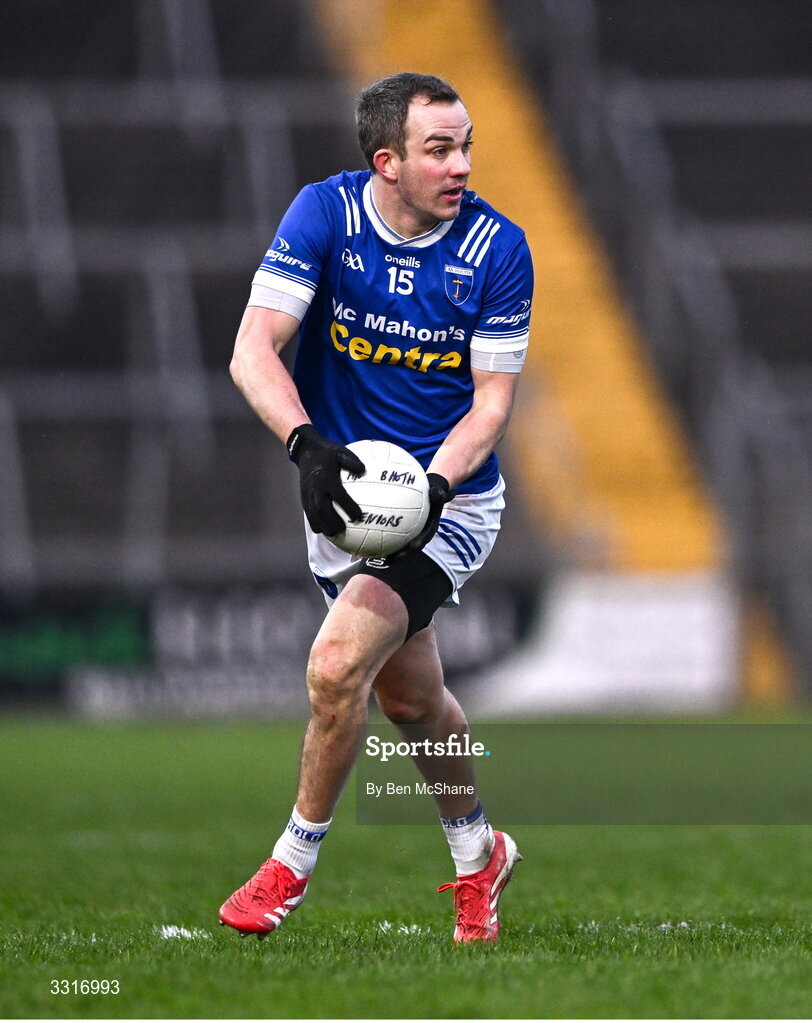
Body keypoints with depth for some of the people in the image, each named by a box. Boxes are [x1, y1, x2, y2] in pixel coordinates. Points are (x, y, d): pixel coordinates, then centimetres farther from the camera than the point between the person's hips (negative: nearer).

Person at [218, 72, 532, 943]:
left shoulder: (497, 248, -15)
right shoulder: (325, 214, -13)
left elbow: (492, 397, -11)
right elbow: (253, 351, -20)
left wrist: (436, 485, -28)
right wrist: (306, 443, -37)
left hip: (447, 502, -3)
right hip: (341, 483, 3)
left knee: (338, 665, -21)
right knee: (409, 694, 16)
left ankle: (293, 864, -1)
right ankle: (477, 857, 41)